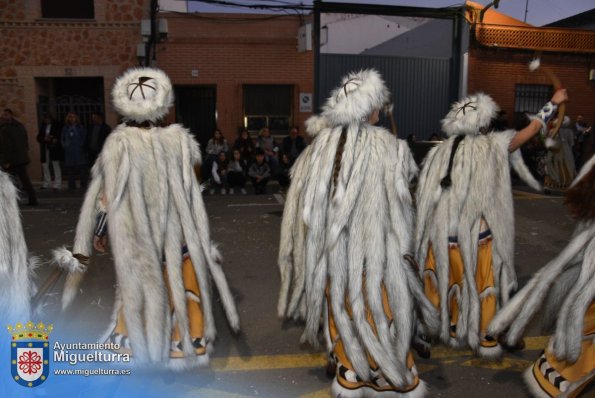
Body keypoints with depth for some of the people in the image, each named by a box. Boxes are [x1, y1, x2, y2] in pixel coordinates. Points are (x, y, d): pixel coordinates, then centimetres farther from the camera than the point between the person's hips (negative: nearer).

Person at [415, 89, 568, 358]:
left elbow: (427, 197, 0)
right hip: (478, 233, -3)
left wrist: (431, 233, 10)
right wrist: (554, 103, 17)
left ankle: (453, 331, 35)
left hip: (444, 233, 3)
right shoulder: (494, 147, -11)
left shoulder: (439, 152, -3)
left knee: (452, 282, 20)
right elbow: (533, 129, 2)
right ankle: (485, 339, 28)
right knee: (484, 285, 15)